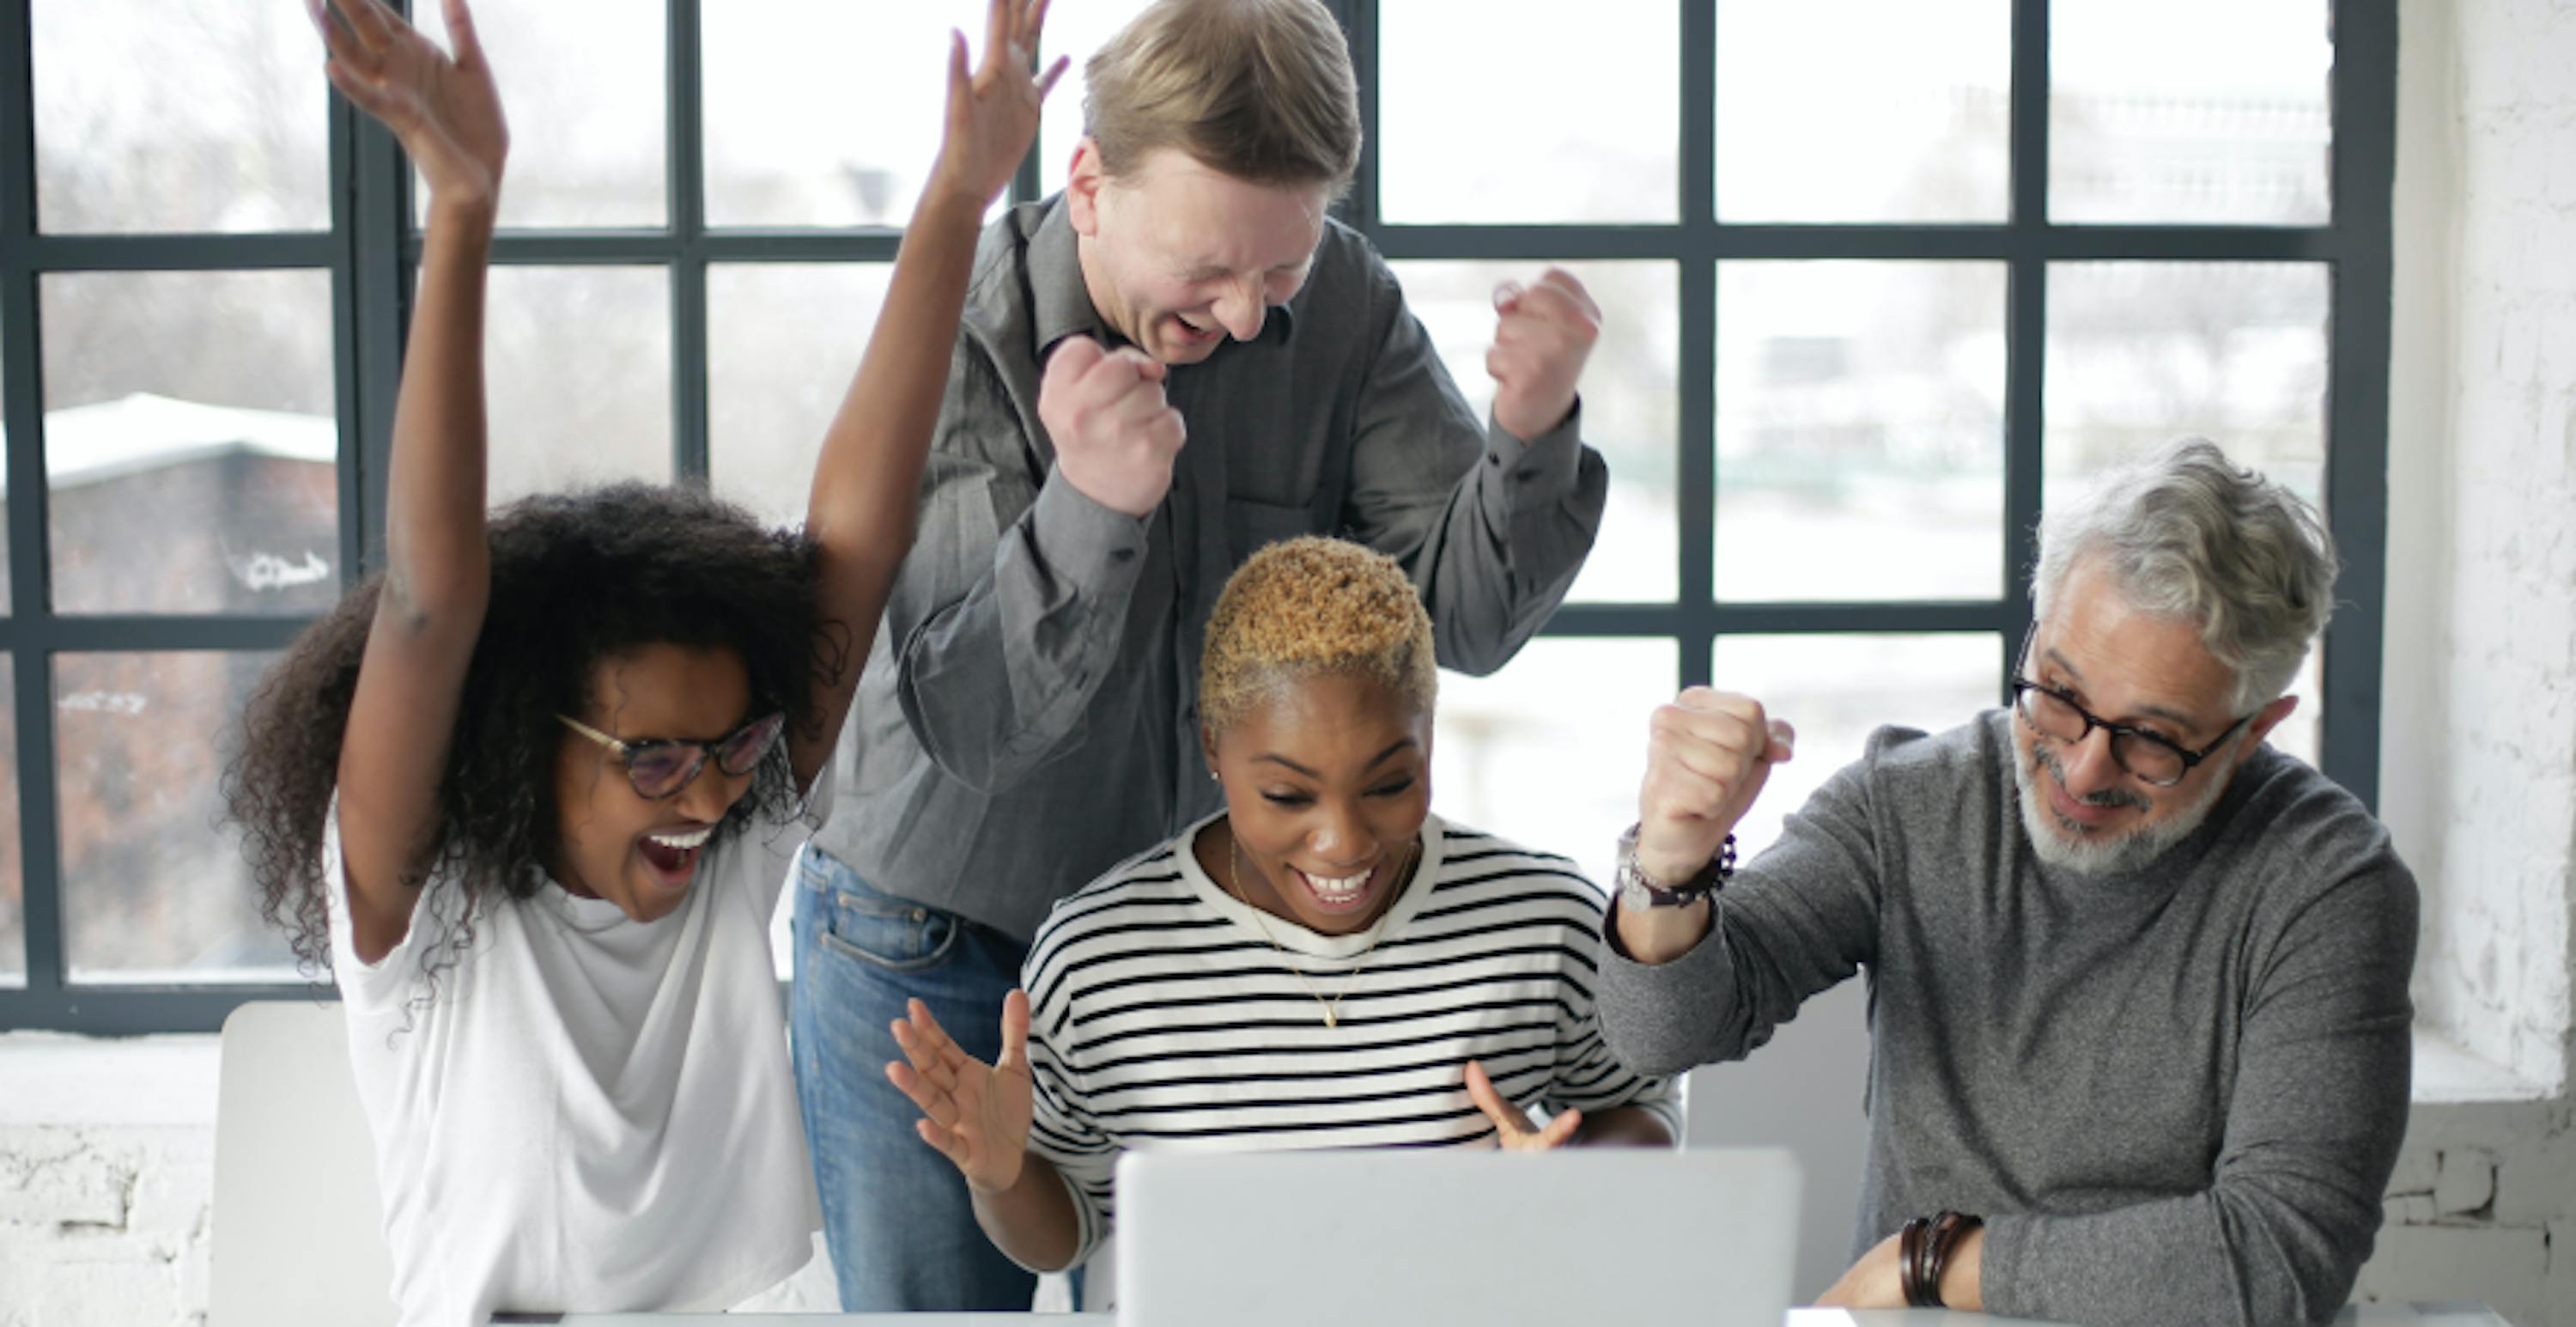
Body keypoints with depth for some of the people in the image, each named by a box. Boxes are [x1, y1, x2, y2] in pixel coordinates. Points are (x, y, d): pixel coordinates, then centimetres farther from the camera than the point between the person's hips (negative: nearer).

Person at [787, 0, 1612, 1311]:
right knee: (936, 1307, 8)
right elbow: (964, 723, -23)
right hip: (936, 957, -2)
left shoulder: (1344, 306, -9)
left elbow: (1465, 619, -12)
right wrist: (1090, 508, -39)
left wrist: (1529, 436, -31)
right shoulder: (951, 333, -19)